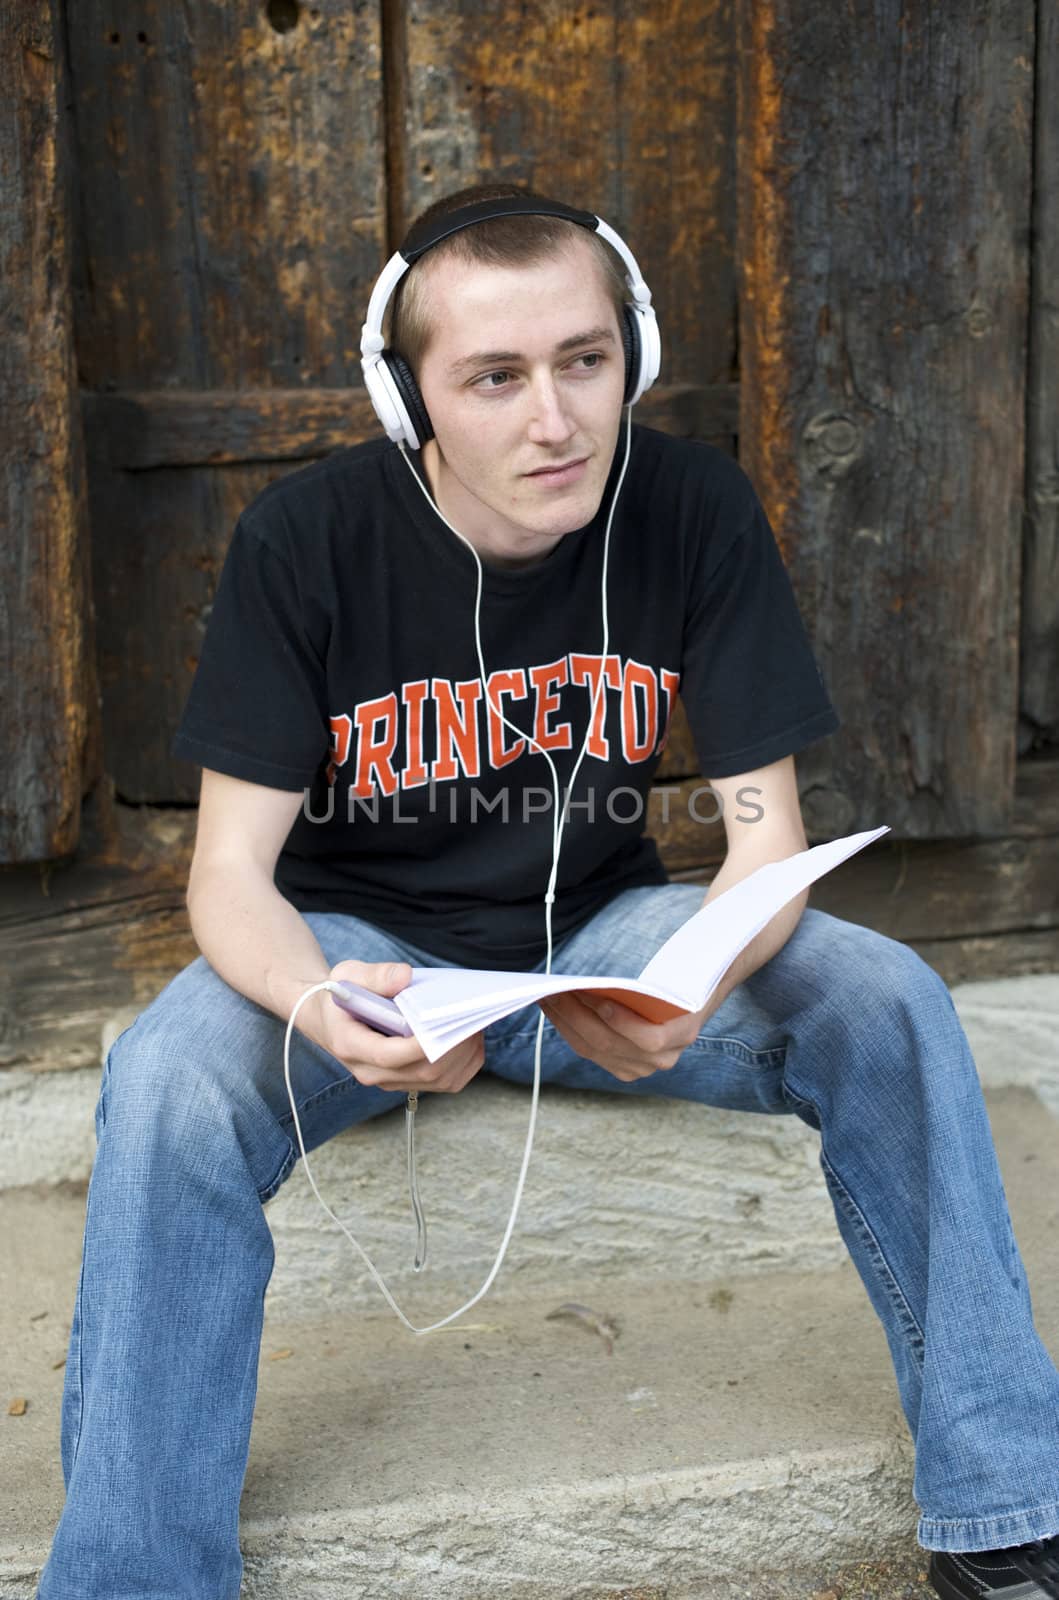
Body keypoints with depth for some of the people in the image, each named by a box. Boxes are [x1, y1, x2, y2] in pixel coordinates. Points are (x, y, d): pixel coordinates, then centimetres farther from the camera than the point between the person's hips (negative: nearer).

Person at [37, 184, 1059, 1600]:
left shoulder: (694, 510, -12)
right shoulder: (306, 538, -17)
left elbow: (767, 830, -10)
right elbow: (232, 868, -15)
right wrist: (323, 1006, -39)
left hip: (602, 928, 2)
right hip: (365, 941, -1)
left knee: (889, 1003, -22)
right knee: (169, 1083, -32)